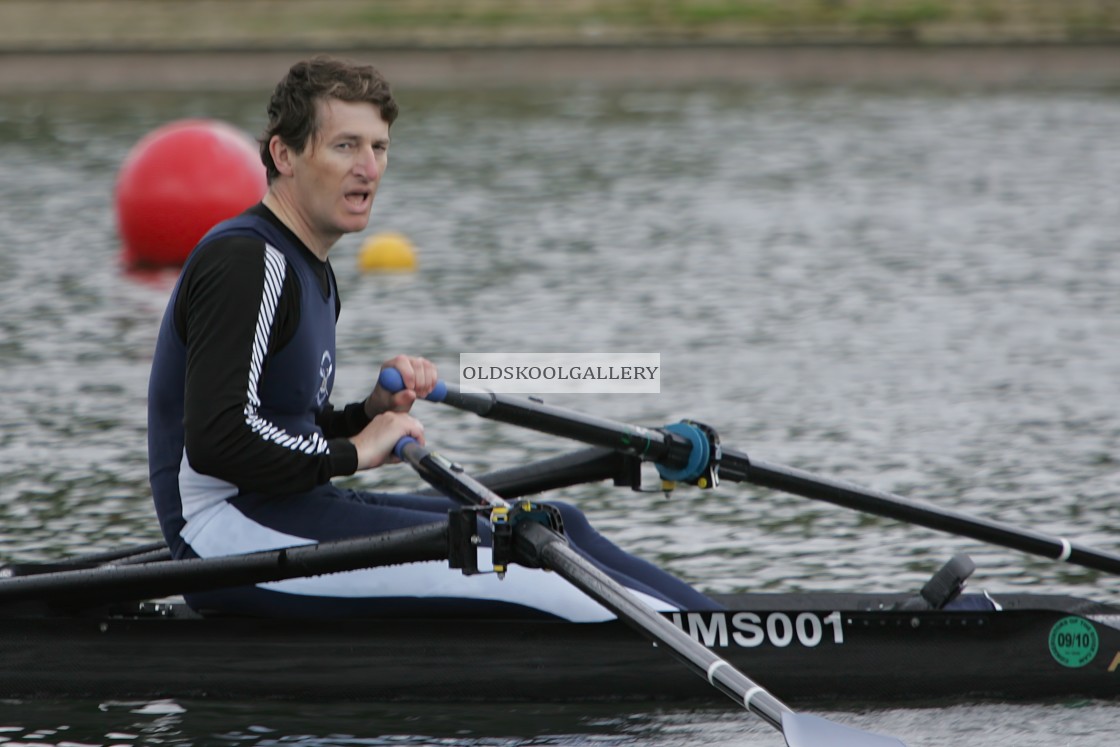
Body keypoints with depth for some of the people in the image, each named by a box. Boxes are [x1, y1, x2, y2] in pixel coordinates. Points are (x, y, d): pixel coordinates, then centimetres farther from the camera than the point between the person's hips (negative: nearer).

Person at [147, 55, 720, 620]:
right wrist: (352, 451, -13)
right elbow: (216, 440, -23)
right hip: (223, 526, -10)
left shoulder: (311, 272, 20)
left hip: (287, 511, 10)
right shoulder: (245, 263, -13)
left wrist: (374, 413, 6)